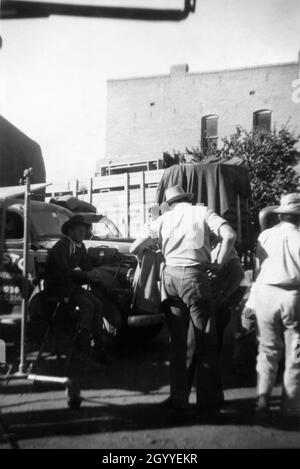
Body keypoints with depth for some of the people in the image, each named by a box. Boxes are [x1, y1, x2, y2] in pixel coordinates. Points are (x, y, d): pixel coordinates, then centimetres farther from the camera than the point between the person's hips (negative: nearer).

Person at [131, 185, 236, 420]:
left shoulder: (164, 218, 14)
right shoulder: (202, 211, 6)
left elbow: (136, 245, 16)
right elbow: (229, 235, -7)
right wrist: (219, 263, 2)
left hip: (170, 275, 4)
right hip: (194, 276, -3)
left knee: (177, 341, 13)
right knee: (205, 342, 5)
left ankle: (179, 400, 17)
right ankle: (206, 404, 7)